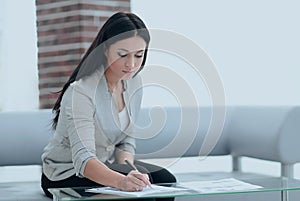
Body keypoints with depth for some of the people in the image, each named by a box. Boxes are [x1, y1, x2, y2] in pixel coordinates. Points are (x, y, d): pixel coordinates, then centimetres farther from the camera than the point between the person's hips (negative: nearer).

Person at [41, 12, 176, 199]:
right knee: (141, 182, -28)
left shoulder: (133, 82, -4)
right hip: (66, 174, -7)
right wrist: (121, 181, -56)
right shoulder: (81, 92, -28)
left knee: (166, 179, -14)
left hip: (105, 164, 7)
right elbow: (83, 158, -38)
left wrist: (125, 166, -18)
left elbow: (127, 141, 4)